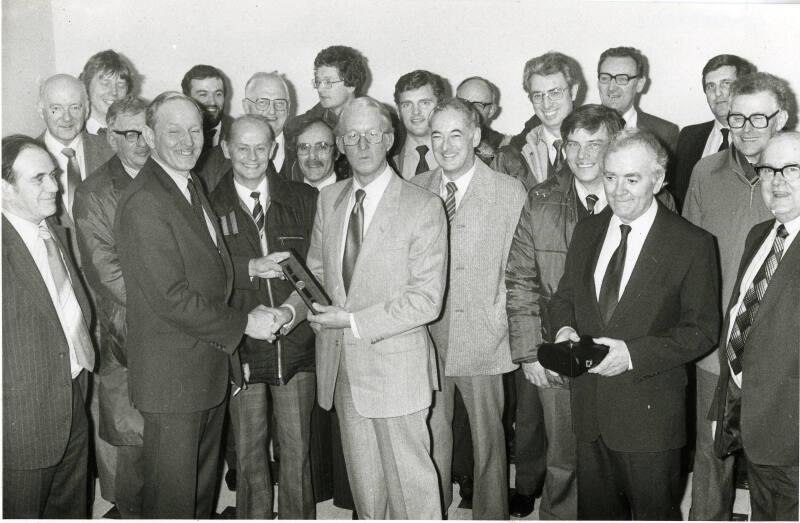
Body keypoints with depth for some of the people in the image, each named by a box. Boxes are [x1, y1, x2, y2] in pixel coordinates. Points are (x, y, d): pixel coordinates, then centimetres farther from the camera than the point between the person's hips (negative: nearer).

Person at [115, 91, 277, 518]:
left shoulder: (191, 185, 11)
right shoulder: (143, 202, -21)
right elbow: (171, 298, -24)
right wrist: (243, 323, -17)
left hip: (211, 367, 9)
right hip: (172, 375, -9)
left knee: (203, 484, 23)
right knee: (172, 498, 7)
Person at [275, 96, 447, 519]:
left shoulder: (423, 206, -12)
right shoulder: (328, 200, 7)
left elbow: (427, 300, -15)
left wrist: (353, 321, -18)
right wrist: (292, 309, -6)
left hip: (396, 368, -5)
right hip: (342, 367, 5)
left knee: (410, 482, 6)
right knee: (363, 480, 19)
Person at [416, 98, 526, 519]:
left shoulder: (510, 192, -3)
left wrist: (500, 322, -8)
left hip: (482, 338, -2)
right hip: (426, 336, 3)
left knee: (488, 437, 10)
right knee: (431, 434, 12)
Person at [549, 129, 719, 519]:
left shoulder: (692, 244, -10)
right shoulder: (587, 231, 6)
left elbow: (702, 330, -11)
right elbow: (563, 297, 14)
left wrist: (633, 354, -23)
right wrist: (564, 329, -9)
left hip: (650, 411, -4)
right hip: (589, 404, 5)